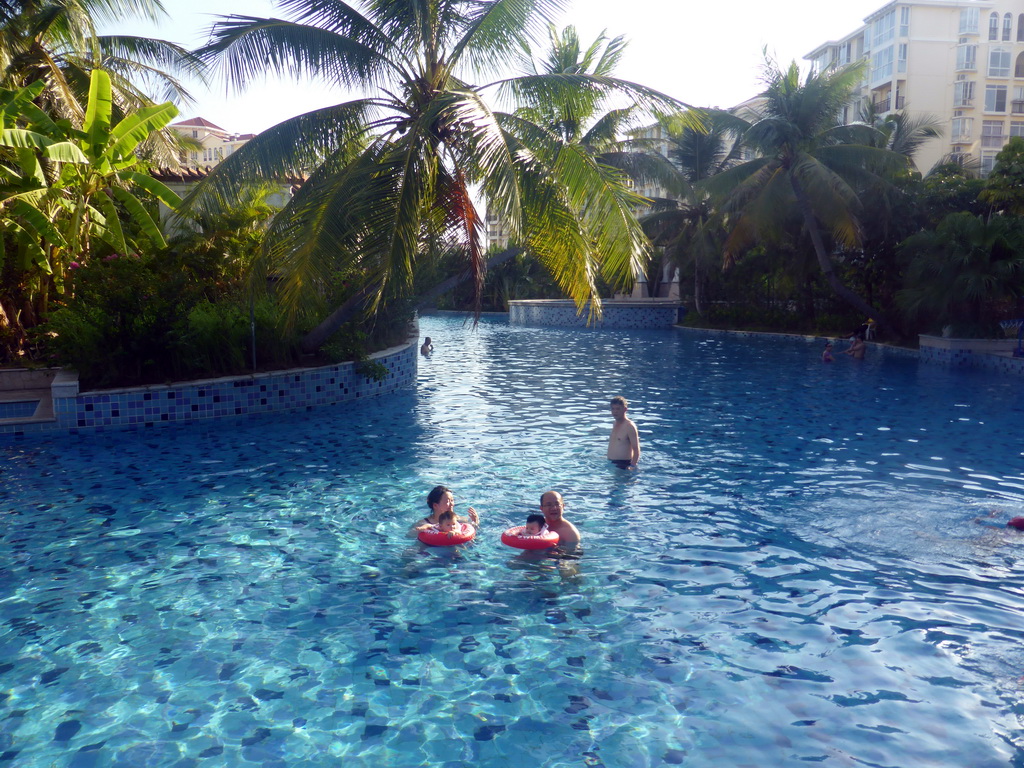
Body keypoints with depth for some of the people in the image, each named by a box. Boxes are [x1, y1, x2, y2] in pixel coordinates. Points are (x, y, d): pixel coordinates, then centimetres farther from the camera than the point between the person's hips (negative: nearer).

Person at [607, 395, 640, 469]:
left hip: (623, 465, -8)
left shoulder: (629, 426, -14)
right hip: (612, 463, 8)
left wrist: (632, 466, -25)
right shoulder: (615, 424, 13)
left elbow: (636, 449, -17)